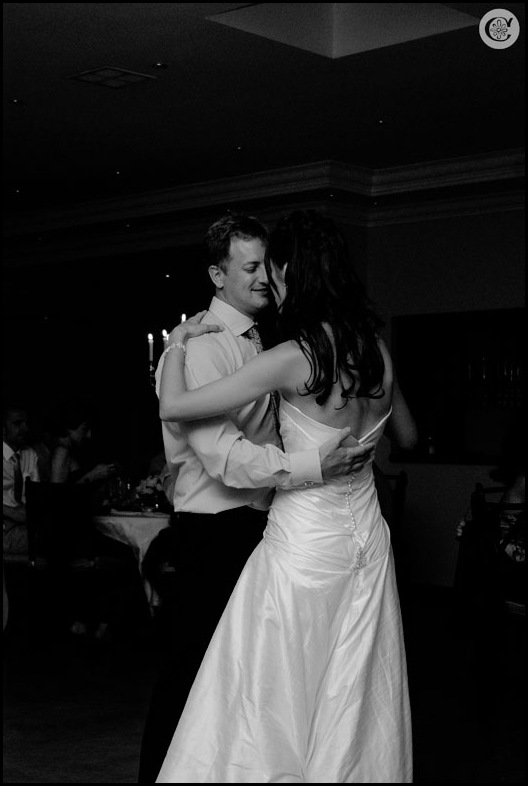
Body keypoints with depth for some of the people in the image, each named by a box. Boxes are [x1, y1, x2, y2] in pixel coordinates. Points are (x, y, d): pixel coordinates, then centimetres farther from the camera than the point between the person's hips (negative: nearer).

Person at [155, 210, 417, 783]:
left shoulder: (293, 357, -18)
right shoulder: (375, 348, 2)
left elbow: (173, 407, -16)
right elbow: (407, 436, 18)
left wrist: (175, 347, 1)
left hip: (305, 542, -7)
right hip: (366, 539, 7)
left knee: (274, 702, 5)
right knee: (356, 702, 14)